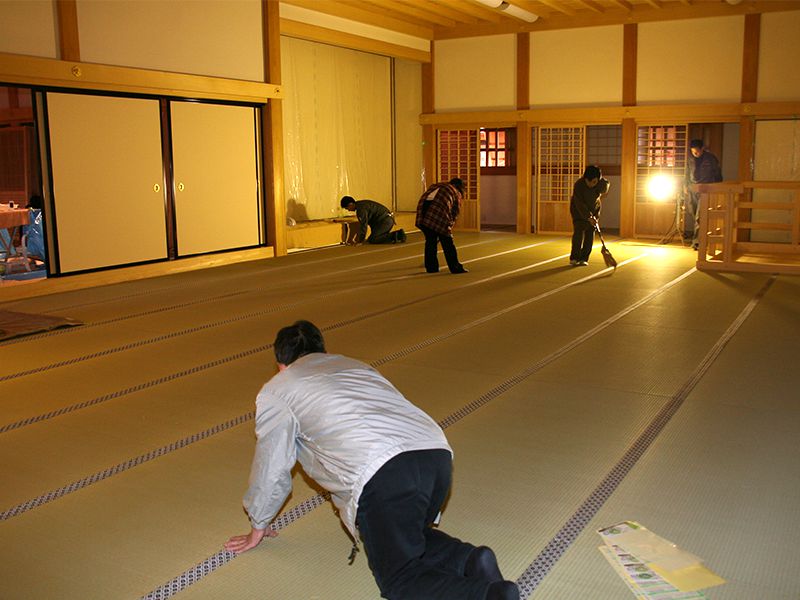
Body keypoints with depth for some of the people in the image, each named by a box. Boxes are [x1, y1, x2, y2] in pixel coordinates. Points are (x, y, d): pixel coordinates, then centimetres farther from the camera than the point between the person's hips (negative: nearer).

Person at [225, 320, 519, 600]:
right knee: (410, 536, 29)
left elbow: (270, 466, 22)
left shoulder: (275, 391, 19)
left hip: (381, 475, -6)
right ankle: (466, 558, 1)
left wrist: (258, 529, 39)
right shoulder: (358, 365, 35)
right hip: (437, 452, 7)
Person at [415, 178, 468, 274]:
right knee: (447, 242, 7)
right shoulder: (457, 194, 20)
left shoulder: (436, 186, 32)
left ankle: (431, 267, 22)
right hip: (439, 215, -5)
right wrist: (448, 228, 26)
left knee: (430, 241, 17)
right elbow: (454, 214, 16)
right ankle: (455, 267, 12)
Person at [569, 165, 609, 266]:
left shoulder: (603, 183, -21)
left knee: (590, 234, -3)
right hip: (578, 210, -3)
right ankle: (574, 258, -7)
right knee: (578, 232, -13)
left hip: (593, 209, 3)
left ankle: (584, 258, 3)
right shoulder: (578, 185, -32)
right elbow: (580, 204, -35)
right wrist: (588, 217, -41)